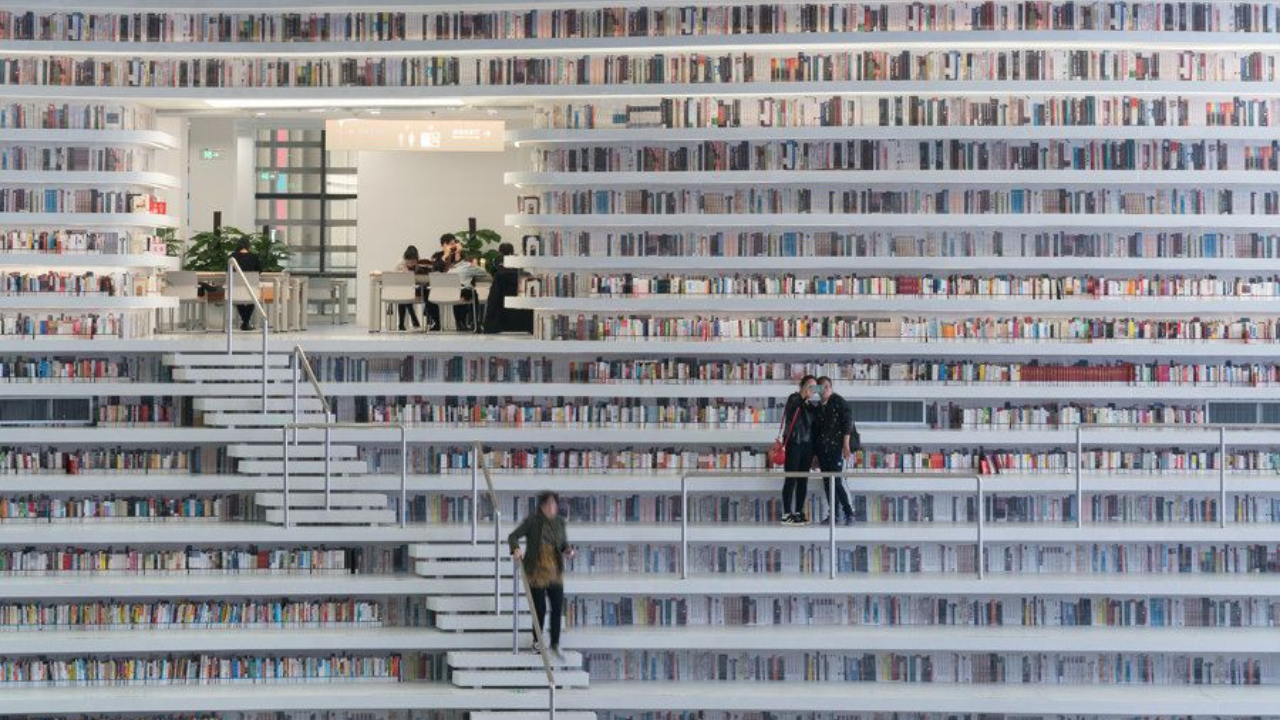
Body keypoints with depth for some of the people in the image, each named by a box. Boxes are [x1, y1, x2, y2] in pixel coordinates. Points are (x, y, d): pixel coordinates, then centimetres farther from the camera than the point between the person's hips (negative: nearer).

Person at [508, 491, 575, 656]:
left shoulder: (559, 522, 4)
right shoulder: (532, 521, -10)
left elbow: (564, 543, 14)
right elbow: (513, 536, -10)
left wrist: (568, 551, -8)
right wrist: (516, 549, -30)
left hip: (555, 571, 4)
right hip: (536, 571, -4)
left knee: (558, 606, 0)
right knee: (540, 608, 2)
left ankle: (555, 643, 14)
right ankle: (537, 641, 25)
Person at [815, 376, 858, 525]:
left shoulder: (839, 403, -3)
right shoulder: (819, 407, 16)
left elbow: (847, 424, -9)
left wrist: (846, 445, -17)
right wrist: (815, 454, 17)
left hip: (837, 448, -7)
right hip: (823, 450, 7)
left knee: (837, 481, -14)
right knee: (827, 482, 6)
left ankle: (849, 513, -10)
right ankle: (833, 514, 11)